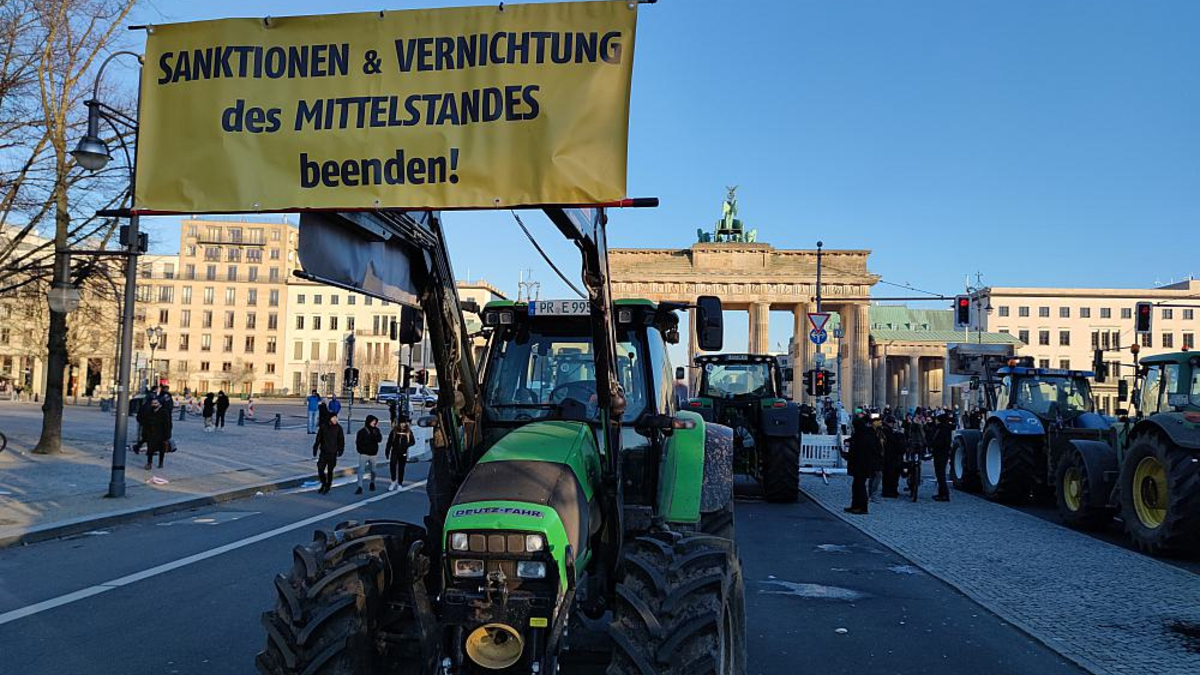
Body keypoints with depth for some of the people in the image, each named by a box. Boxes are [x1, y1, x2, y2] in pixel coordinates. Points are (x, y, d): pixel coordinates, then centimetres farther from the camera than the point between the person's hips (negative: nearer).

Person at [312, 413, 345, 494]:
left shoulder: (338, 428, -3)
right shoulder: (323, 427, -1)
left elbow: (341, 440, -2)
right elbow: (318, 439, 5)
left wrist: (340, 450, -11)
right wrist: (315, 449, 4)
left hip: (332, 453, -1)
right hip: (323, 452, 1)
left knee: (330, 471, 5)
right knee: (320, 469, -1)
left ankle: (328, 487, 18)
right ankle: (323, 484, 20)